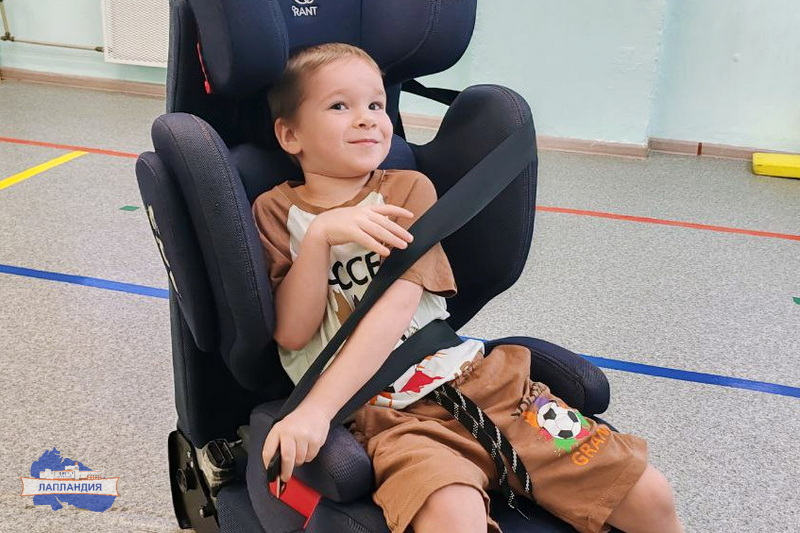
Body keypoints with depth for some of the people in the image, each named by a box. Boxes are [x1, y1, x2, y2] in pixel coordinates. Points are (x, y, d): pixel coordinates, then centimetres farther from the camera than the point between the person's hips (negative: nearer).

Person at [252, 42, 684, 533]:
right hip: (383, 415, -2)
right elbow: (292, 332, -5)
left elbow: (397, 306, -11)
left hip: (478, 381, 3)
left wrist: (317, 408, -23)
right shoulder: (277, 211, 5)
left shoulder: (409, 189, 4)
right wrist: (320, 234, -20)